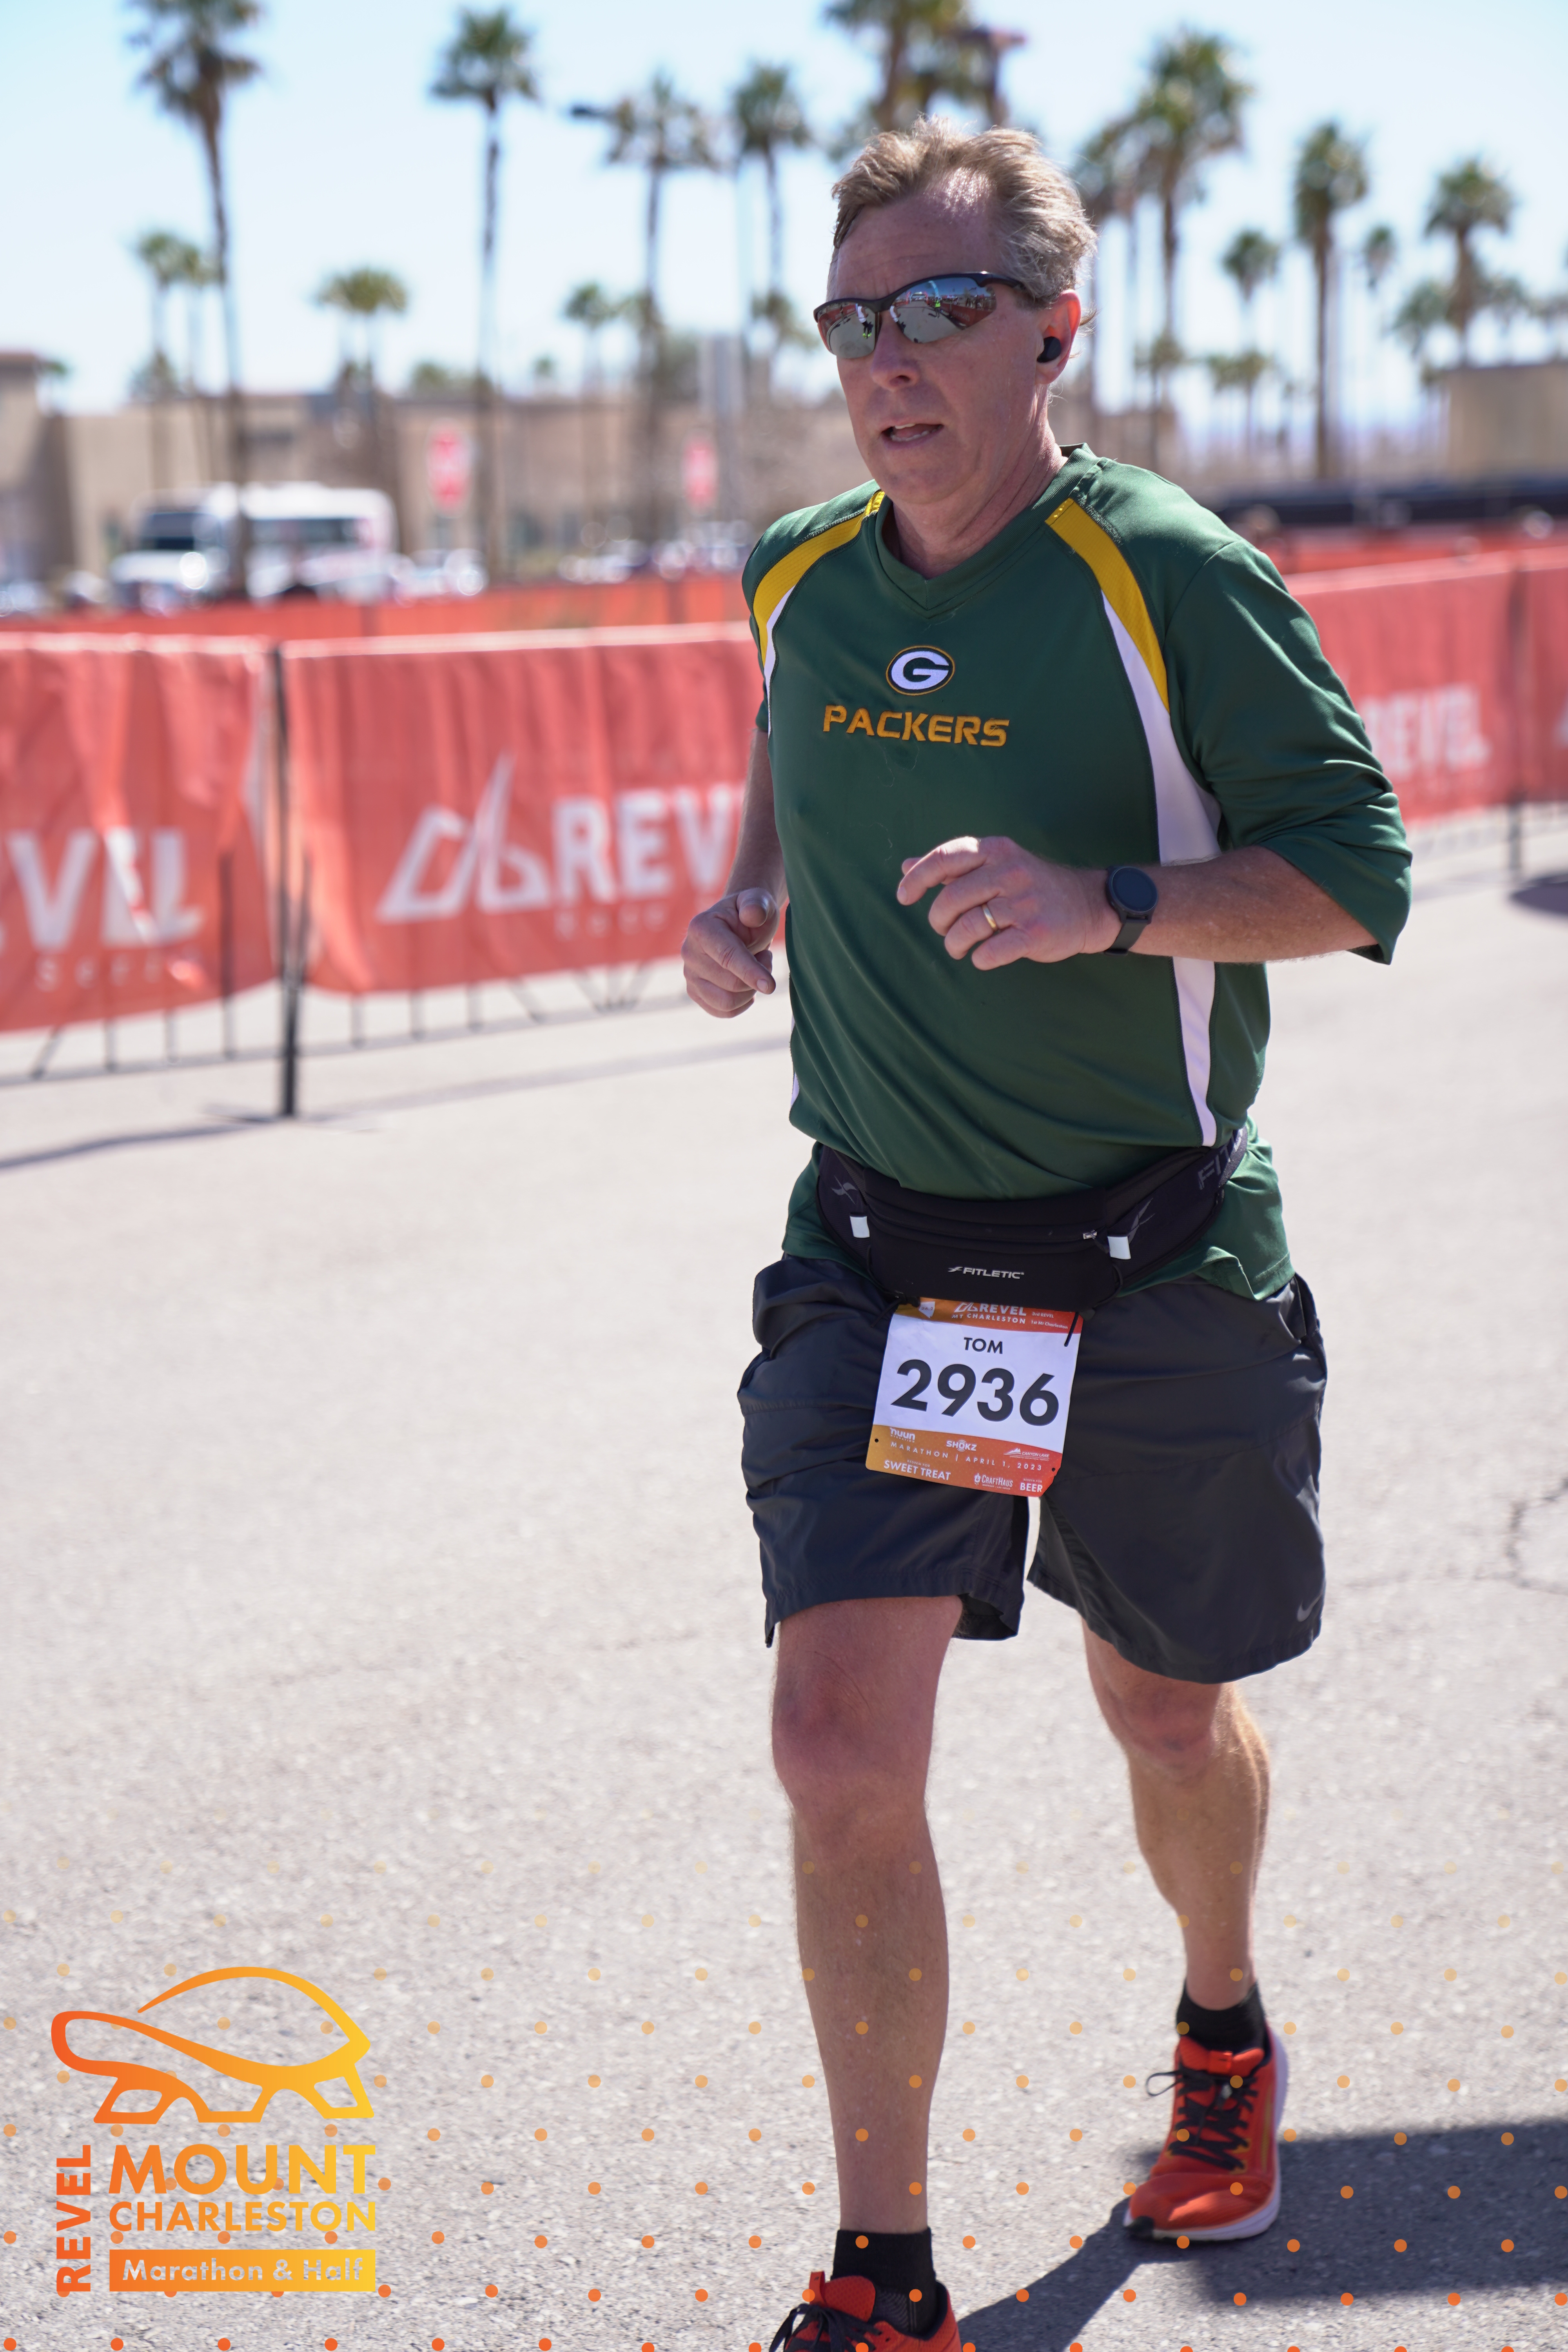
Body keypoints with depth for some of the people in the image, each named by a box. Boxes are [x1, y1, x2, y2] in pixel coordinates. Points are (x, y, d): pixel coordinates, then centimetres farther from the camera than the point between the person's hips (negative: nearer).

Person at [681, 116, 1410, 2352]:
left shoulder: (1176, 577, -12)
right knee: (843, 1738, -10)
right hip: (876, 1250, 3)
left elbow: (1354, 874, -12)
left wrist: (1108, 899, -27)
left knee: (1167, 1712, 15)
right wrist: (746, 893, 5)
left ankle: (1224, 2037, 49)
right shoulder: (799, 582, 3)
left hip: (1156, 1264, -3)